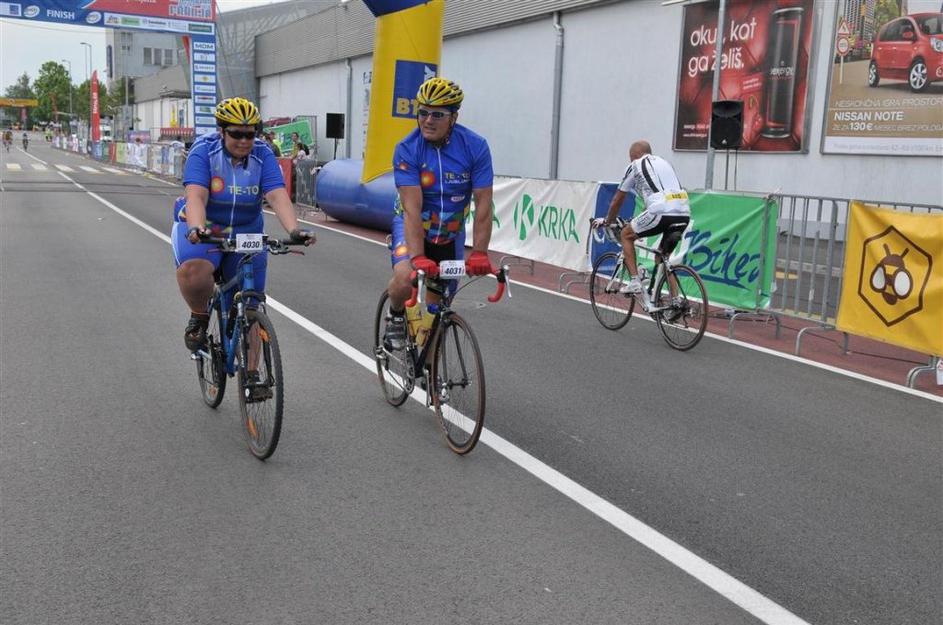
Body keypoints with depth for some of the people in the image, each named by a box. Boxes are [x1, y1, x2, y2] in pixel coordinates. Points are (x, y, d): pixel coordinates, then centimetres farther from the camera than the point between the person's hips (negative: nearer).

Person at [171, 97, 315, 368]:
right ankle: (199, 316, -3)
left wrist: (295, 230, -40)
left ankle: (251, 374, 19)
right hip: (203, 229, -2)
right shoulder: (204, 151, -15)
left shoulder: (262, 155, -10)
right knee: (192, 272, -35)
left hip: (245, 234, 2)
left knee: (249, 309, 3)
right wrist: (197, 228, -47)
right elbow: (196, 195, -27)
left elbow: (277, 195, -22)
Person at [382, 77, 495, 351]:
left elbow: (483, 205, -20)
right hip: (412, 226, -2)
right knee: (405, 279, -31)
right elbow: (412, 208, -29)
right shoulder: (407, 149, -23)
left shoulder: (476, 147, -19)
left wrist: (479, 253, -29)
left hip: (450, 234, 2)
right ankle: (396, 316, 4)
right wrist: (418, 257, -39)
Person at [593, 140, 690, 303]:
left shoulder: (635, 165, 13)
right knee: (663, 256, 24)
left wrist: (606, 221, 36)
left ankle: (634, 282, 5)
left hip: (662, 213, -6)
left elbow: (618, 199, 19)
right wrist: (641, 222, 49)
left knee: (626, 235, 16)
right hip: (684, 214, 6)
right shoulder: (664, 162, 31)